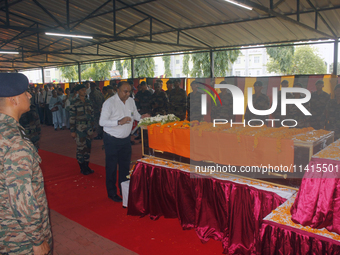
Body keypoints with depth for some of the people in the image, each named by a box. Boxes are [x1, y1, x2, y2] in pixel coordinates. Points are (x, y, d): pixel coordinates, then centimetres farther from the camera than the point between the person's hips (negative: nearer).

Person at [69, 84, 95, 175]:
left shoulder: (88, 102, 8)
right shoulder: (75, 103, -8)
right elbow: (72, 118, -9)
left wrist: (92, 126, 12)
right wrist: (72, 131, -11)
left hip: (88, 128, 5)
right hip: (79, 128, -5)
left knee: (88, 147, 10)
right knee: (81, 148, 0)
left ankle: (86, 166, 23)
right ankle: (82, 168, 14)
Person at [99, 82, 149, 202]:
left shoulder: (131, 101, 4)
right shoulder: (109, 103, -16)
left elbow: (135, 114, 17)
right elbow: (102, 122, -19)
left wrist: (141, 117, -6)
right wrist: (119, 122, -29)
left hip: (126, 139, 6)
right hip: (112, 140, -6)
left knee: (125, 166, 14)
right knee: (111, 167, 6)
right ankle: (112, 193, 22)